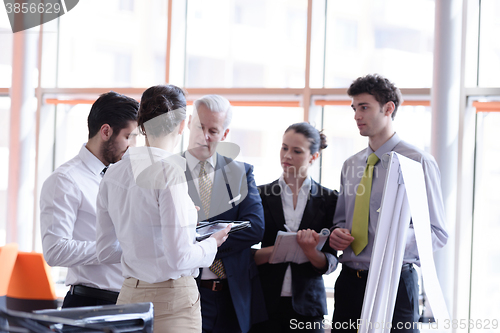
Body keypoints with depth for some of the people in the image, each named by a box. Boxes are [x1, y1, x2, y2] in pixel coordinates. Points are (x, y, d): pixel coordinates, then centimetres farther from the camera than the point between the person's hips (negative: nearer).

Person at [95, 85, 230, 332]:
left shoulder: (113, 174, 5)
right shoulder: (170, 172, -17)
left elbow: (106, 251, 11)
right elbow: (179, 256, -19)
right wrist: (211, 244, 0)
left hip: (129, 295, 7)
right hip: (172, 300, -7)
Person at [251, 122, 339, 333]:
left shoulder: (329, 199, 2)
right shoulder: (261, 195, 3)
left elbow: (330, 263, 0)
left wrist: (311, 252, -20)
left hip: (306, 305, 0)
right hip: (264, 302, 0)